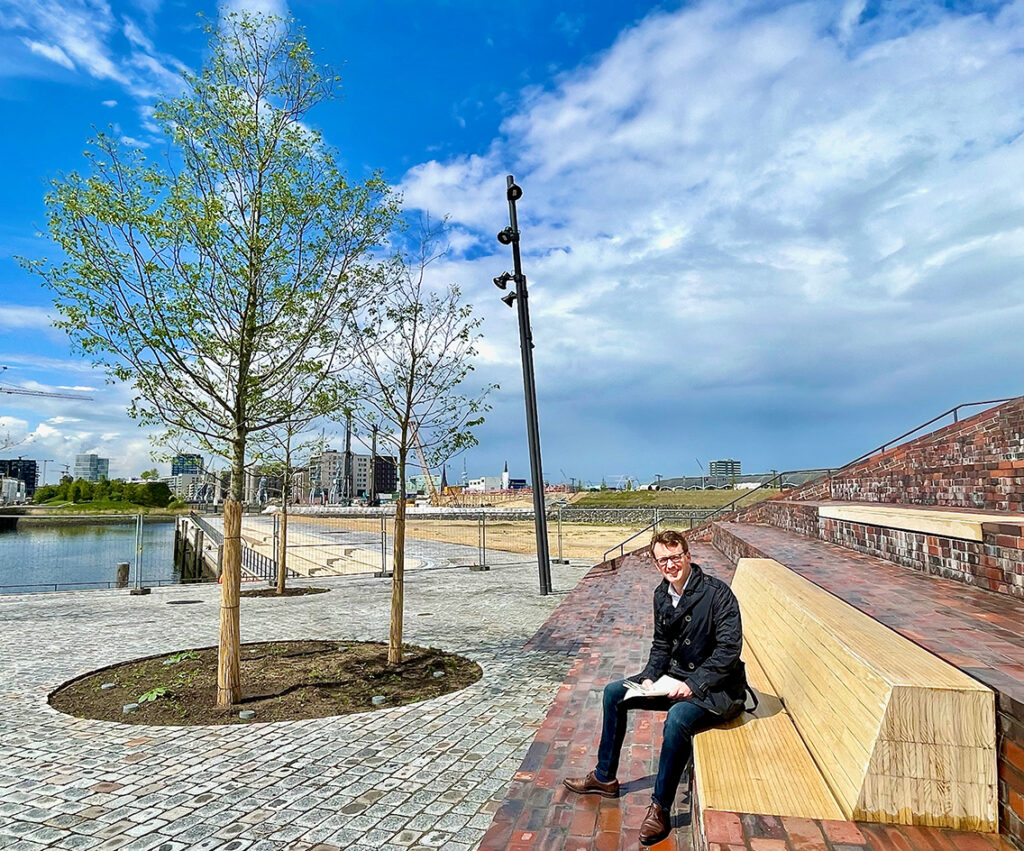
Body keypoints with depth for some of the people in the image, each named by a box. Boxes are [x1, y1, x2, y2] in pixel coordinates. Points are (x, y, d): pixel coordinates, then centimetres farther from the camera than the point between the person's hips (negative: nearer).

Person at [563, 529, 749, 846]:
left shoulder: (716, 593, -21)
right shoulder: (662, 595, 2)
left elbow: (729, 651, -23)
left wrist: (691, 685, -25)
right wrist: (649, 678, -4)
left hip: (716, 689, -8)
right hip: (676, 678, 8)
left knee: (677, 719, -36)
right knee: (614, 693, 6)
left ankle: (660, 808, -15)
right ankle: (604, 778, 21)